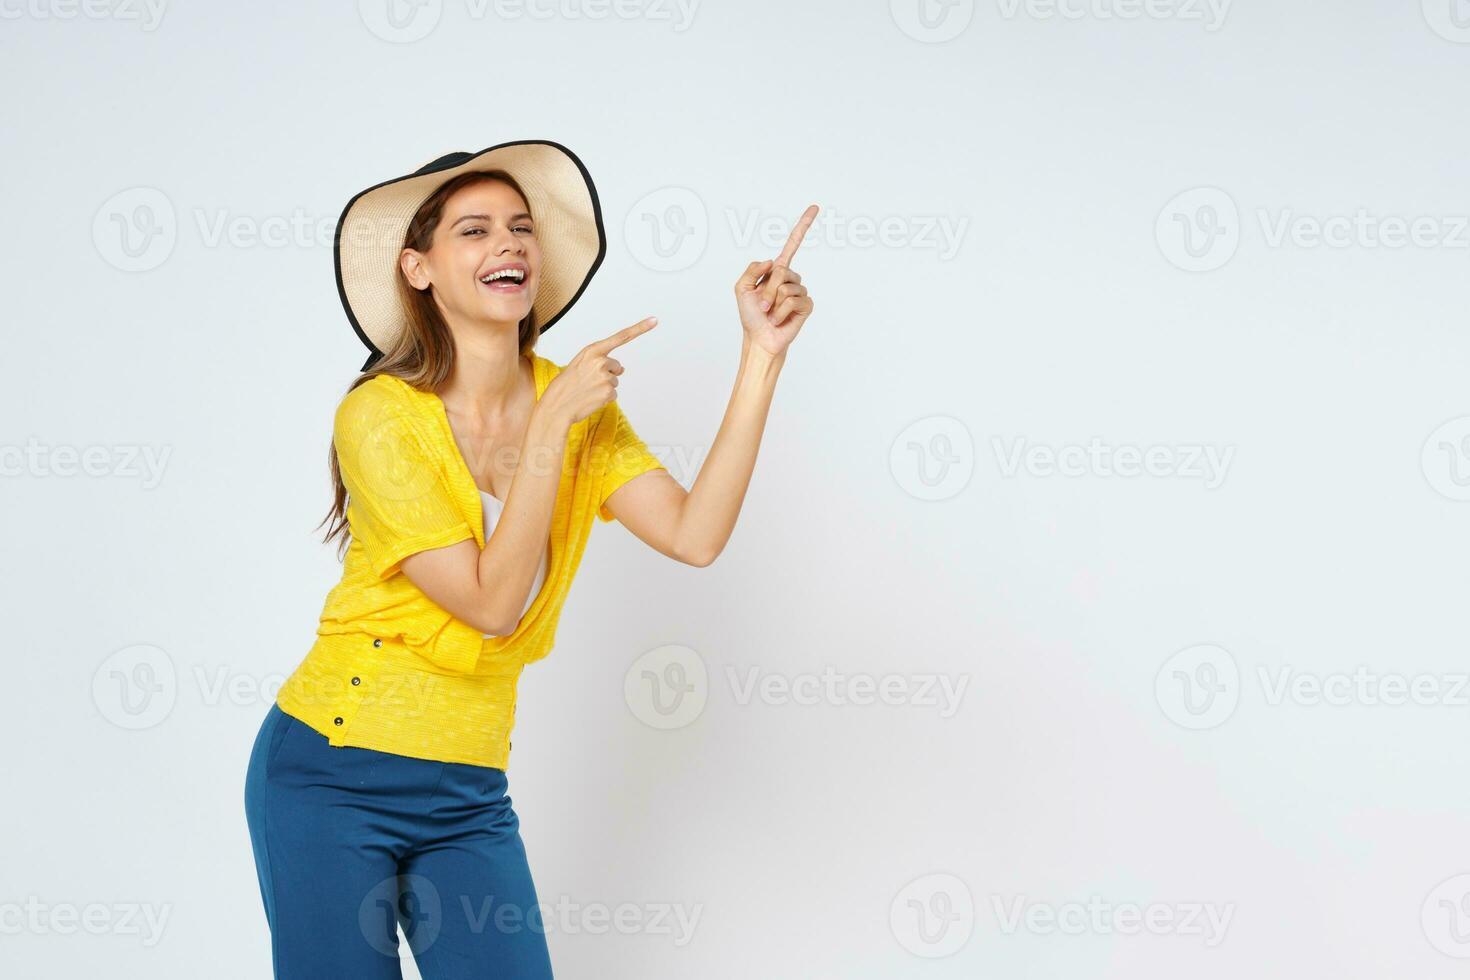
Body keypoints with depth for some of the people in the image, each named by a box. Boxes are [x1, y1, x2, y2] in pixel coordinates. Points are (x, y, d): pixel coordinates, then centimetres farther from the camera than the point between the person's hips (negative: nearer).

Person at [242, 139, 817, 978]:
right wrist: (551, 425, -21)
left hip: (469, 799, 5)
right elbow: (493, 603, -19)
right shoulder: (382, 415, -14)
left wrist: (763, 355, -16)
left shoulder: (577, 406, 3)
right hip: (335, 778, -4)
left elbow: (693, 536, -13)